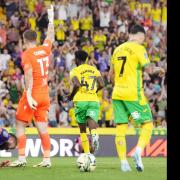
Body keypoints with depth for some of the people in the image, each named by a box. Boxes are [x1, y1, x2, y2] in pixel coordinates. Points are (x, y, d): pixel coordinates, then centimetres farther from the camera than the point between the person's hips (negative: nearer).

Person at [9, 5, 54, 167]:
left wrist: (28, 96, -26)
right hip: (45, 94, 6)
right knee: (43, 128, 6)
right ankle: (47, 159, 1)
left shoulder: (27, 54, -10)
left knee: (20, 125, 2)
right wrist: (51, 19, 40)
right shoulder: (45, 49, 7)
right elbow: (50, 37, 27)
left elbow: (29, 75, -20)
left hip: (33, 94, -6)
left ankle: (22, 158, -3)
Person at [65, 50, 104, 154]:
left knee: (83, 129, 11)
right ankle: (94, 135, -46)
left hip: (80, 100, -2)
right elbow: (101, 84, 4)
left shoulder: (75, 71, 2)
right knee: (92, 125, -10)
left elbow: (77, 84, -15)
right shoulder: (94, 70, 15)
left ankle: (87, 154, 13)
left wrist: (71, 95, 2)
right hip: (94, 100, 2)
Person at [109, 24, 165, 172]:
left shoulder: (118, 49, 14)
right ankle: (138, 151, -17)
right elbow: (148, 69, -15)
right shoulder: (139, 48, -6)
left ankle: (123, 162, 0)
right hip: (133, 94, -6)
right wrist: (158, 70, 5)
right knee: (147, 123, 4)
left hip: (117, 93, 6)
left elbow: (111, 74, 19)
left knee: (121, 127, 5)